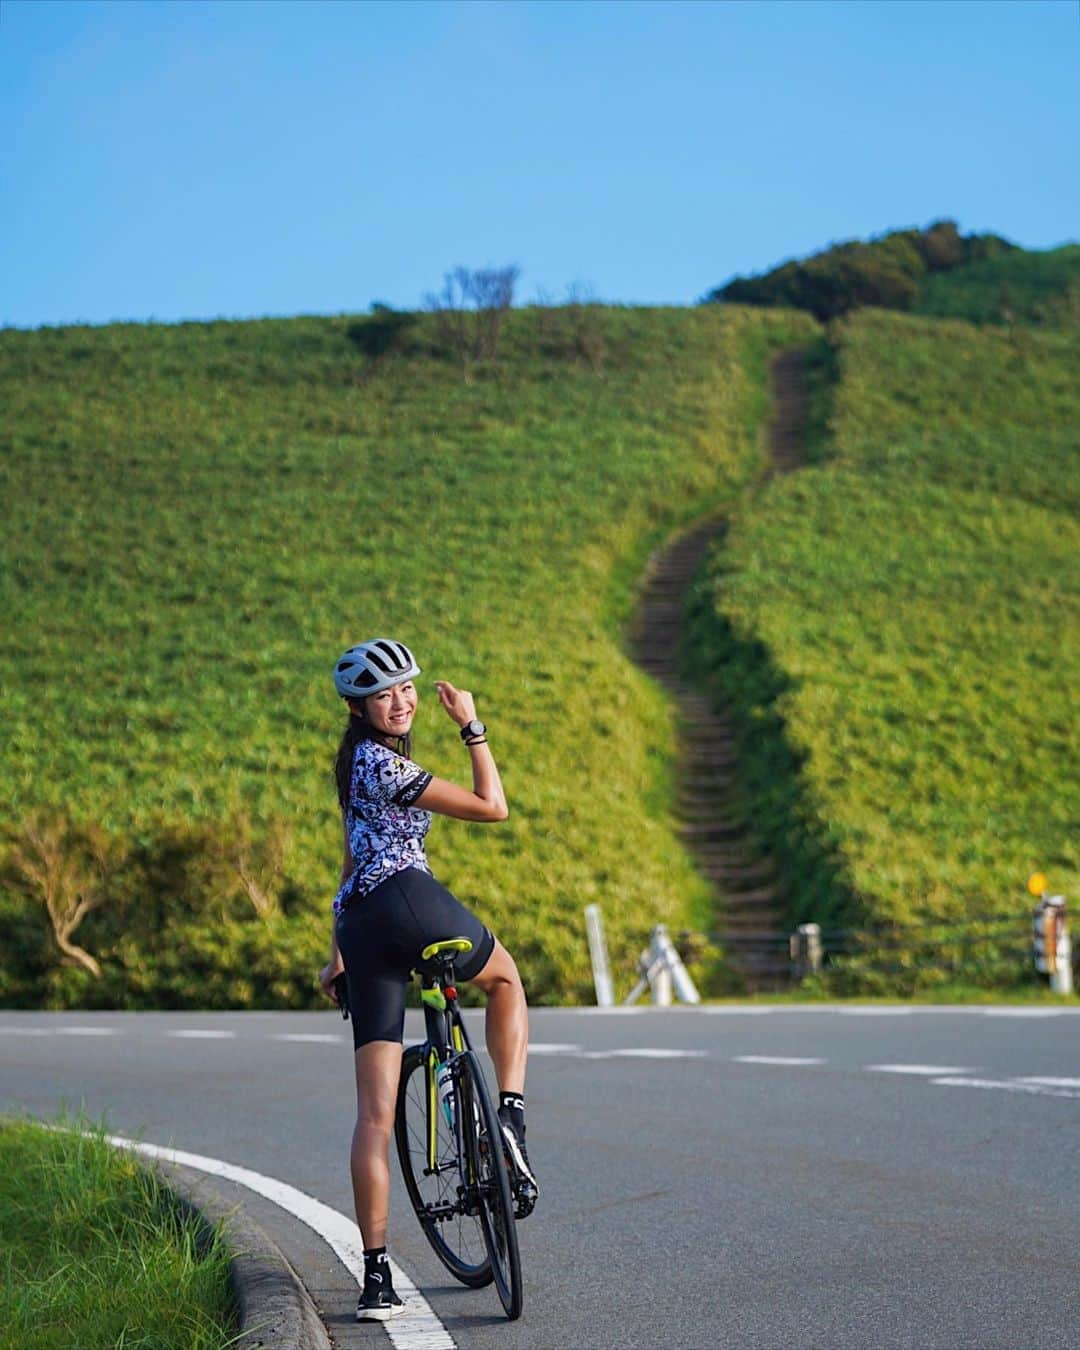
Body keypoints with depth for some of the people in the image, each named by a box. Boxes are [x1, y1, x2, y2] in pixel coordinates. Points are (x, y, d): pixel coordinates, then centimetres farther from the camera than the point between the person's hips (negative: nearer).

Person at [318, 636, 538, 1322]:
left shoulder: (363, 763, 25)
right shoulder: (384, 762, -5)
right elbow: (492, 807, -6)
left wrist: (339, 955, 38)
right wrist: (473, 726, 3)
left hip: (360, 930, 8)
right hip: (411, 901, -8)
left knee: (375, 1113, 1)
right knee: (507, 980, 24)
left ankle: (376, 1276, -4)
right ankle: (511, 1118, 5)